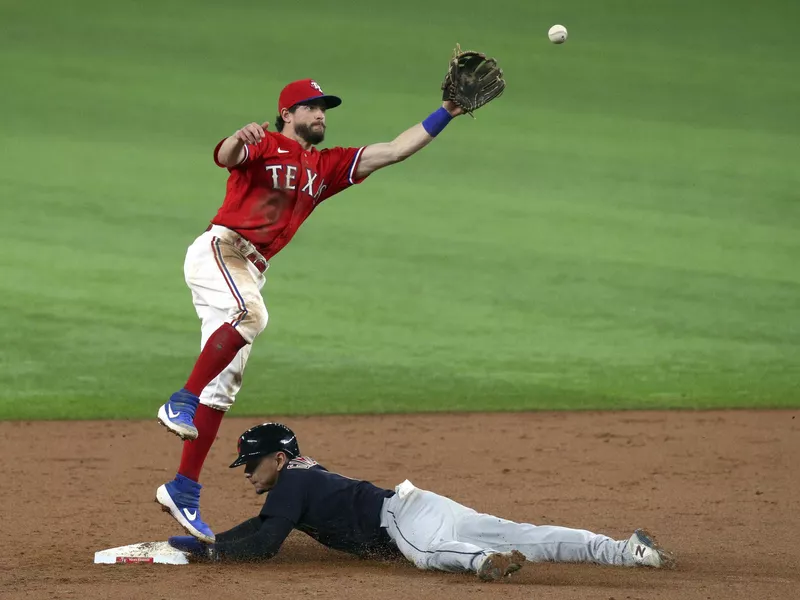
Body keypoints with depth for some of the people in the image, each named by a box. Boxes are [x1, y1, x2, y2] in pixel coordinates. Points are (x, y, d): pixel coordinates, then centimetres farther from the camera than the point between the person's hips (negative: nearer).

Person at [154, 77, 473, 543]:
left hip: (250, 272, 8)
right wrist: (240, 138, -43)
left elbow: (394, 151, 17)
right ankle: (182, 404, -36)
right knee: (251, 313, -37)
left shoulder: (327, 167, 21)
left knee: (224, 386, 4)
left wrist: (447, 113, 11)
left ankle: (184, 491, 5)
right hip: (219, 249, -8)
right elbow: (225, 157, -20)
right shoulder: (265, 146, 1)